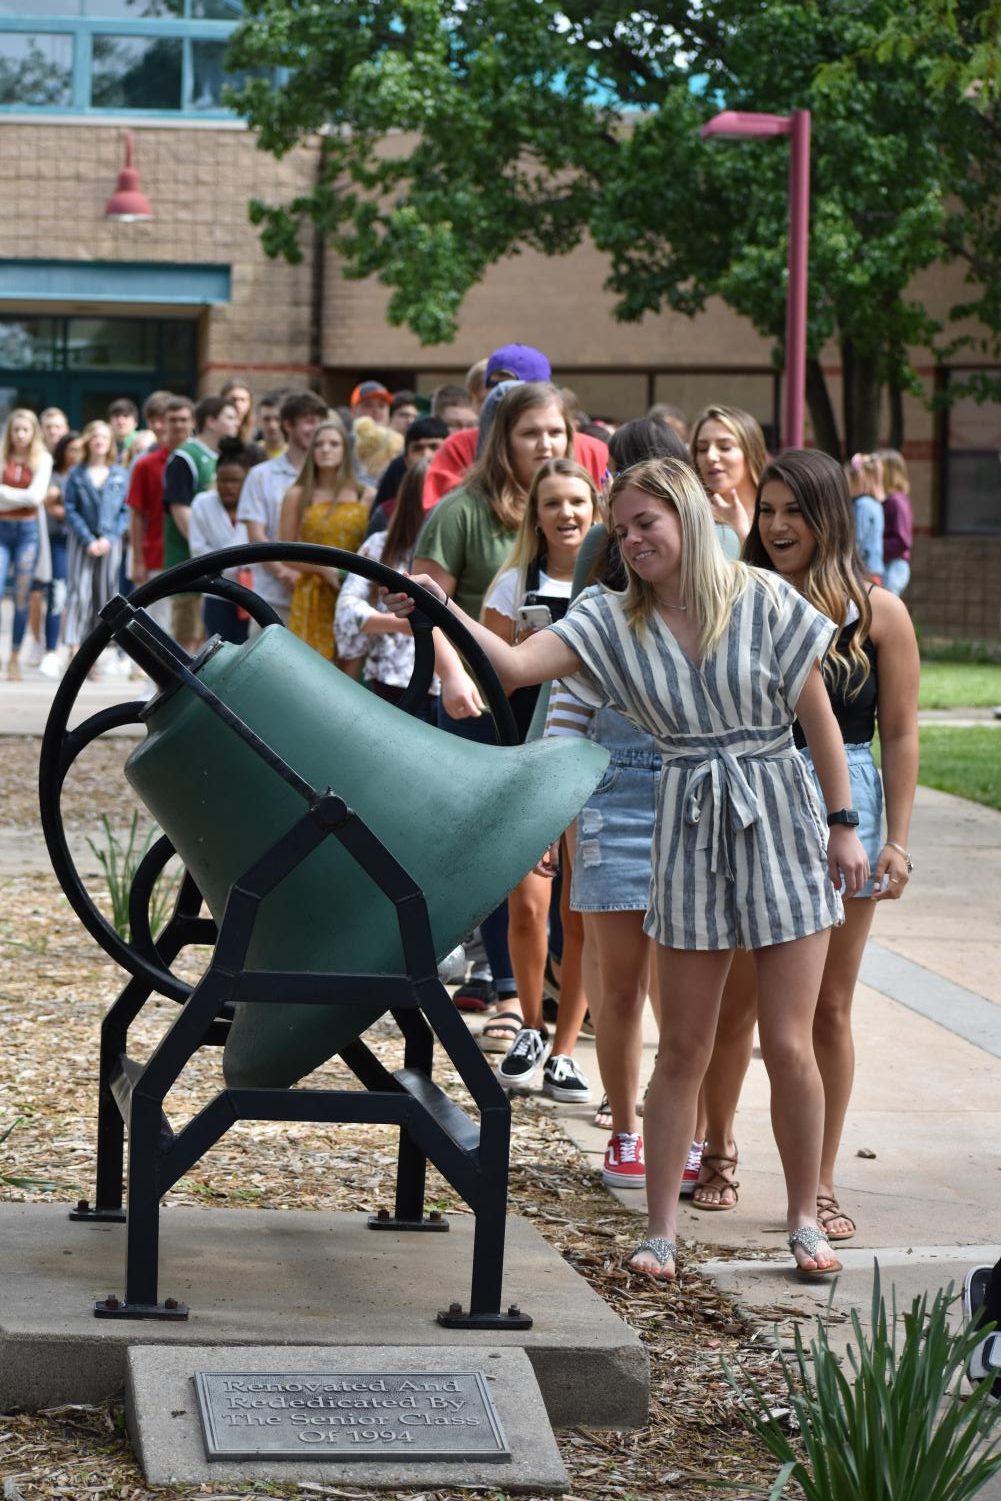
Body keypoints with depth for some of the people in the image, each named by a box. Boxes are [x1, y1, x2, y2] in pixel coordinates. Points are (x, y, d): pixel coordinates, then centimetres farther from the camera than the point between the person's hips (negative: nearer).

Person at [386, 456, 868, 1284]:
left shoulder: (764, 601, -6)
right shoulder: (615, 620, 0)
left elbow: (819, 718, -1)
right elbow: (516, 664, -13)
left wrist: (845, 825, -1)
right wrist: (445, 612, -27)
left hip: (780, 823, -2)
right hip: (690, 837, 2)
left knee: (789, 1045, -1)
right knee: (683, 1051, 6)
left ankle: (805, 1218, 17)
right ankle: (661, 1230, 14)